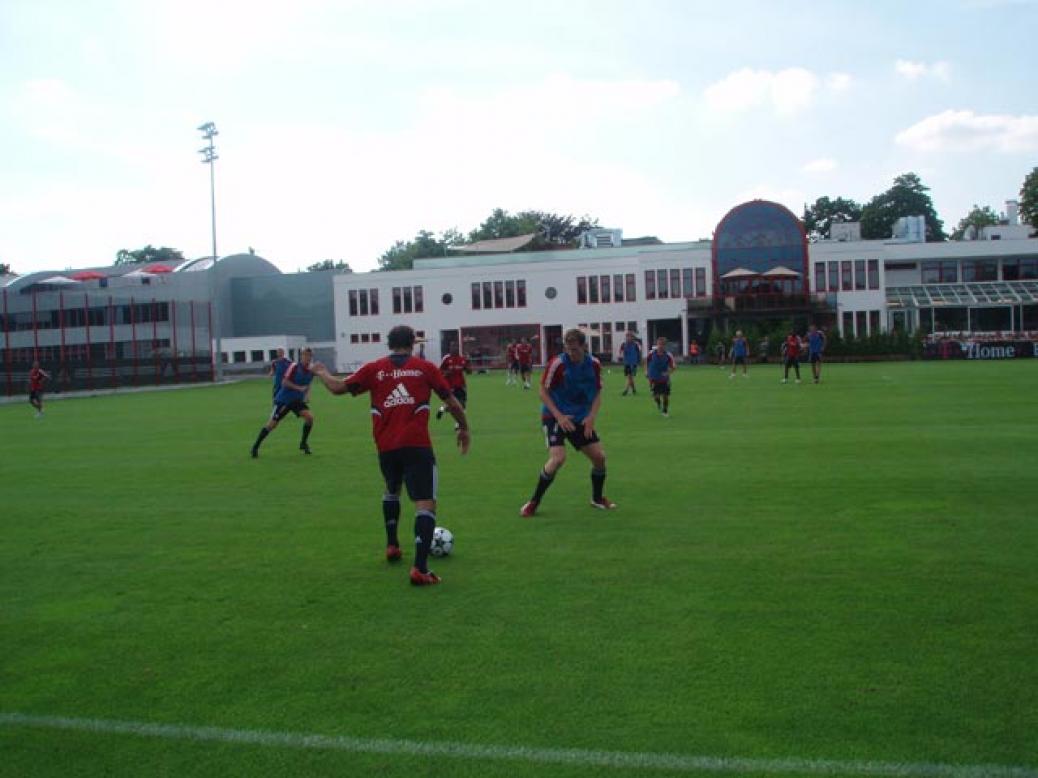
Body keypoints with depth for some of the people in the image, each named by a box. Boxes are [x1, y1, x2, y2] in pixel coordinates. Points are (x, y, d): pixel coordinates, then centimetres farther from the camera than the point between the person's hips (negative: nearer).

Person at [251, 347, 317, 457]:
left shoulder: (310, 371, -1)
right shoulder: (294, 366, -19)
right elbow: (284, 382, -21)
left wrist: (307, 394, 0)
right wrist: (298, 388, -28)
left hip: (297, 400, 5)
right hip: (283, 399, -5)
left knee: (309, 417, -16)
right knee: (272, 424, -4)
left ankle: (303, 443, 2)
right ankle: (255, 446, 12)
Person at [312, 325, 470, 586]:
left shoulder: (374, 369, 8)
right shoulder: (425, 367, 6)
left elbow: (338, 387, 11)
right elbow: (451, 402, 9)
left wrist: (322, 373, 32)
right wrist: (464, 428, 25)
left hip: (386, 447, 4)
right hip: (417, 446, -3)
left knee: (391, 490, 32)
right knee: (426, 505, -4)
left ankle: (392, 546, 40)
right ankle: (420, 568, -17)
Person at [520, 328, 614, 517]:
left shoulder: (594, 364, -5)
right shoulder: (557, 363, -18)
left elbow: (597, 393, 5)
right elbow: (543, 390, -11)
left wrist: (591, 417, -10)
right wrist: (559, 416, -19)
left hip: (580, 419, 5)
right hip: (555, 417, -5)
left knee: (599, 456, 0)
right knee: (558, 458, -22)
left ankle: (598, 498, 27)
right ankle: (533, 502, -5)